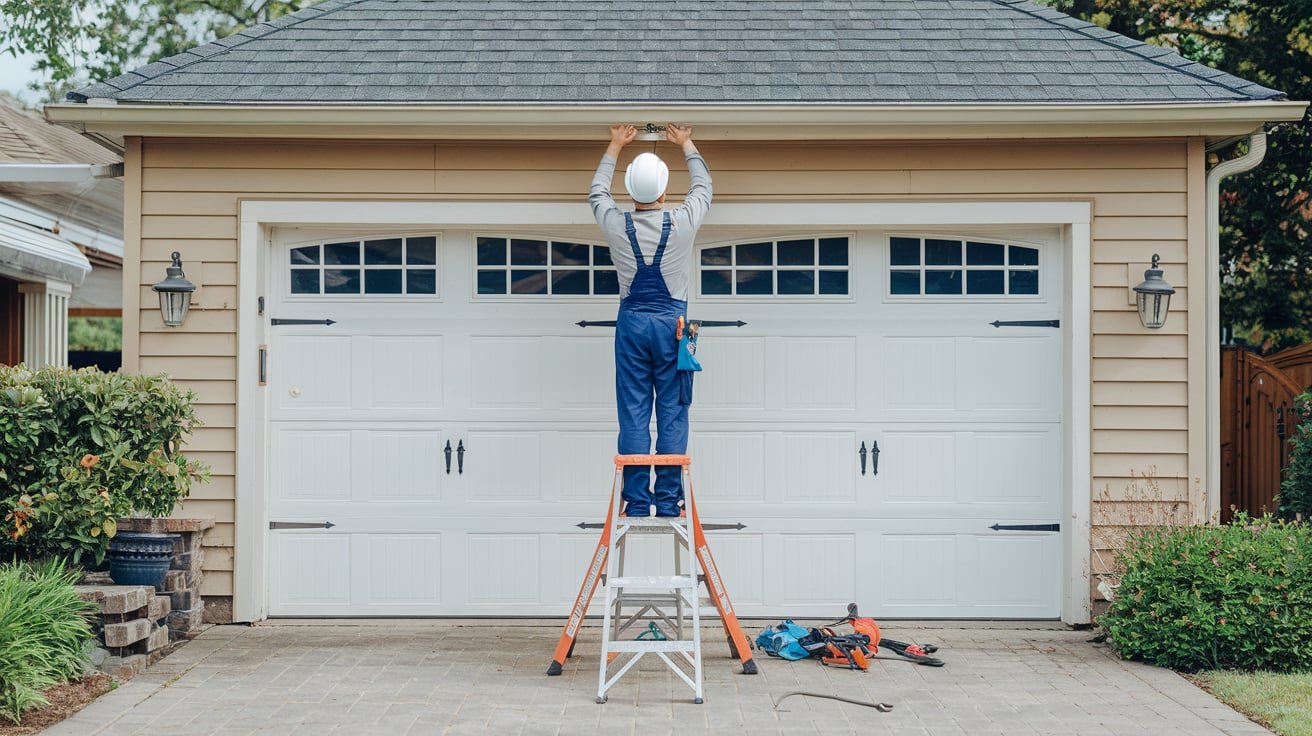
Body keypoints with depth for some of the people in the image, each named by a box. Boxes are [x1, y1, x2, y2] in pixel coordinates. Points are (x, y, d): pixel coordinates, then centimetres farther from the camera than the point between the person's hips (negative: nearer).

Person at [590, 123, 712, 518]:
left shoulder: (616, 226, -4)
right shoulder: (682, 223, -7)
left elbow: (597, 192, 18)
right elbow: (703, 186, 15)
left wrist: (615, 146, 30)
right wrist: (686, 144, 29)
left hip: (632, 322, 1)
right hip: (671, 322, -1)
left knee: (633, 414, 2)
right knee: (672, 414, 3)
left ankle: (637, 502, 2)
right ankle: (668, 502, 3)